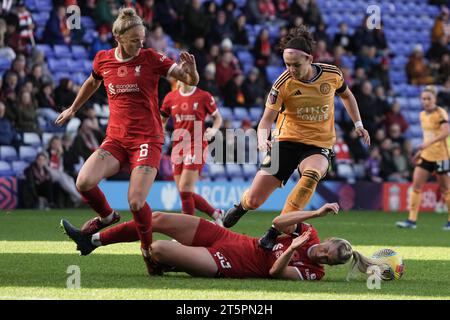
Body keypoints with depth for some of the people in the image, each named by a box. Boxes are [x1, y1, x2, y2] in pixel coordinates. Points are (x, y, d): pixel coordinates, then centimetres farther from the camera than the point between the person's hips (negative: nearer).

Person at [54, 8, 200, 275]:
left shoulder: (151, 58, -5)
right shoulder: (103, 60, 4)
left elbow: (191, 81, -6)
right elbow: (92, 83, 27)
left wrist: (190, 70, -29)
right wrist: (73, 109, 38)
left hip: (147, 139, -3)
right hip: (116, 139, 3)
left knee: (136, 202, -18)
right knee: (84, 183, -19)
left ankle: (148, 248, 9)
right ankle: (106, 216, 13)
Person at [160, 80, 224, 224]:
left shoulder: (204, 97, -1)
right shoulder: (171, 97, 9)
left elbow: (218, 117, 8)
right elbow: (162, 120, 21)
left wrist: (214, 129, -12)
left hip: (197, 146, -5)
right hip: (178, 146, 5)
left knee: (185, 189, -14)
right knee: (185, 193, 3)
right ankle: (215, 214, 23)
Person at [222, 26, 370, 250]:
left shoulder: (332, 74, -6)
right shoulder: (283, 83, -12)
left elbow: (346, 95, 17)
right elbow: (267, 120, -12)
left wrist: (358, 124, 14)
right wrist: (262, 139, -33)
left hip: (319, 146, 0)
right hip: (287, 141, 0)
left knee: (311, 174, -38)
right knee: (254, 201, -5)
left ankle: (276, 231, -32)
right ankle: (242, 206, 37)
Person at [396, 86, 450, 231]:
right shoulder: (423, 115, 11)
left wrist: (429, 143, -35)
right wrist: (420, 152, 19)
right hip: (426, 156, 7)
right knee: (416, 185, -5)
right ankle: (412, 220, -5)